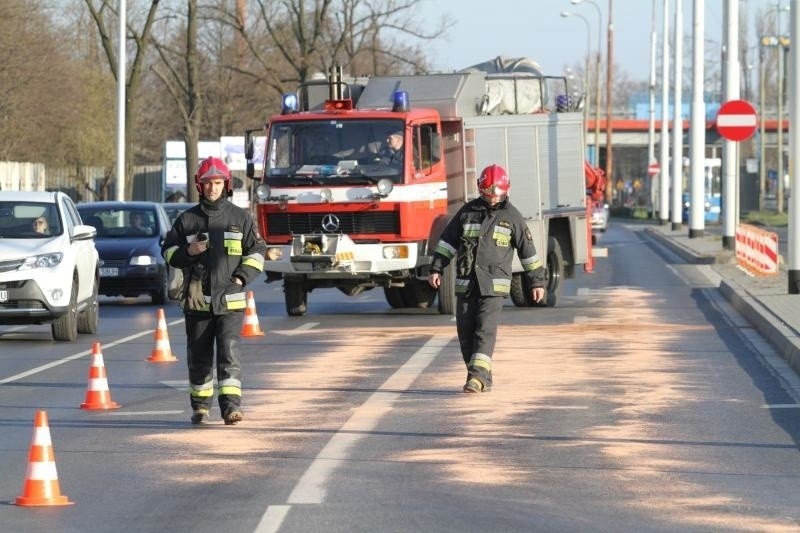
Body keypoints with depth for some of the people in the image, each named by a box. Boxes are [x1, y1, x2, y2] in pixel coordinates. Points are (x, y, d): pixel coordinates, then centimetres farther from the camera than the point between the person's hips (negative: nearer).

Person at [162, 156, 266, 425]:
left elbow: (256, 251, 9)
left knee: (229, 351, -13)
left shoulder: (240, 218, 5)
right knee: (199, 355, 8)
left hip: (230, 300, -2)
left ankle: (231, 403, -20)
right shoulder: (187, 219, 7)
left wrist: (242, 277, -4)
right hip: (197, 299, 2)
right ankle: (200, 405, 19)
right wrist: (188, 252, -8)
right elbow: (168, 251, 12)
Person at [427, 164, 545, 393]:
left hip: (494, 285, -3)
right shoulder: (468, 211, 8)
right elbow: (447, 241, 13)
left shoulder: (511, 216, 4)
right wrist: (436, 269, 5)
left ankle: (477, 376, -23)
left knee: (485, 329, -15)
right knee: (466, 330, 2)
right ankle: (483, 379, 9)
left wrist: (537, 281, 12)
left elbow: (527, 249, 10)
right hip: (466, 283, 3)